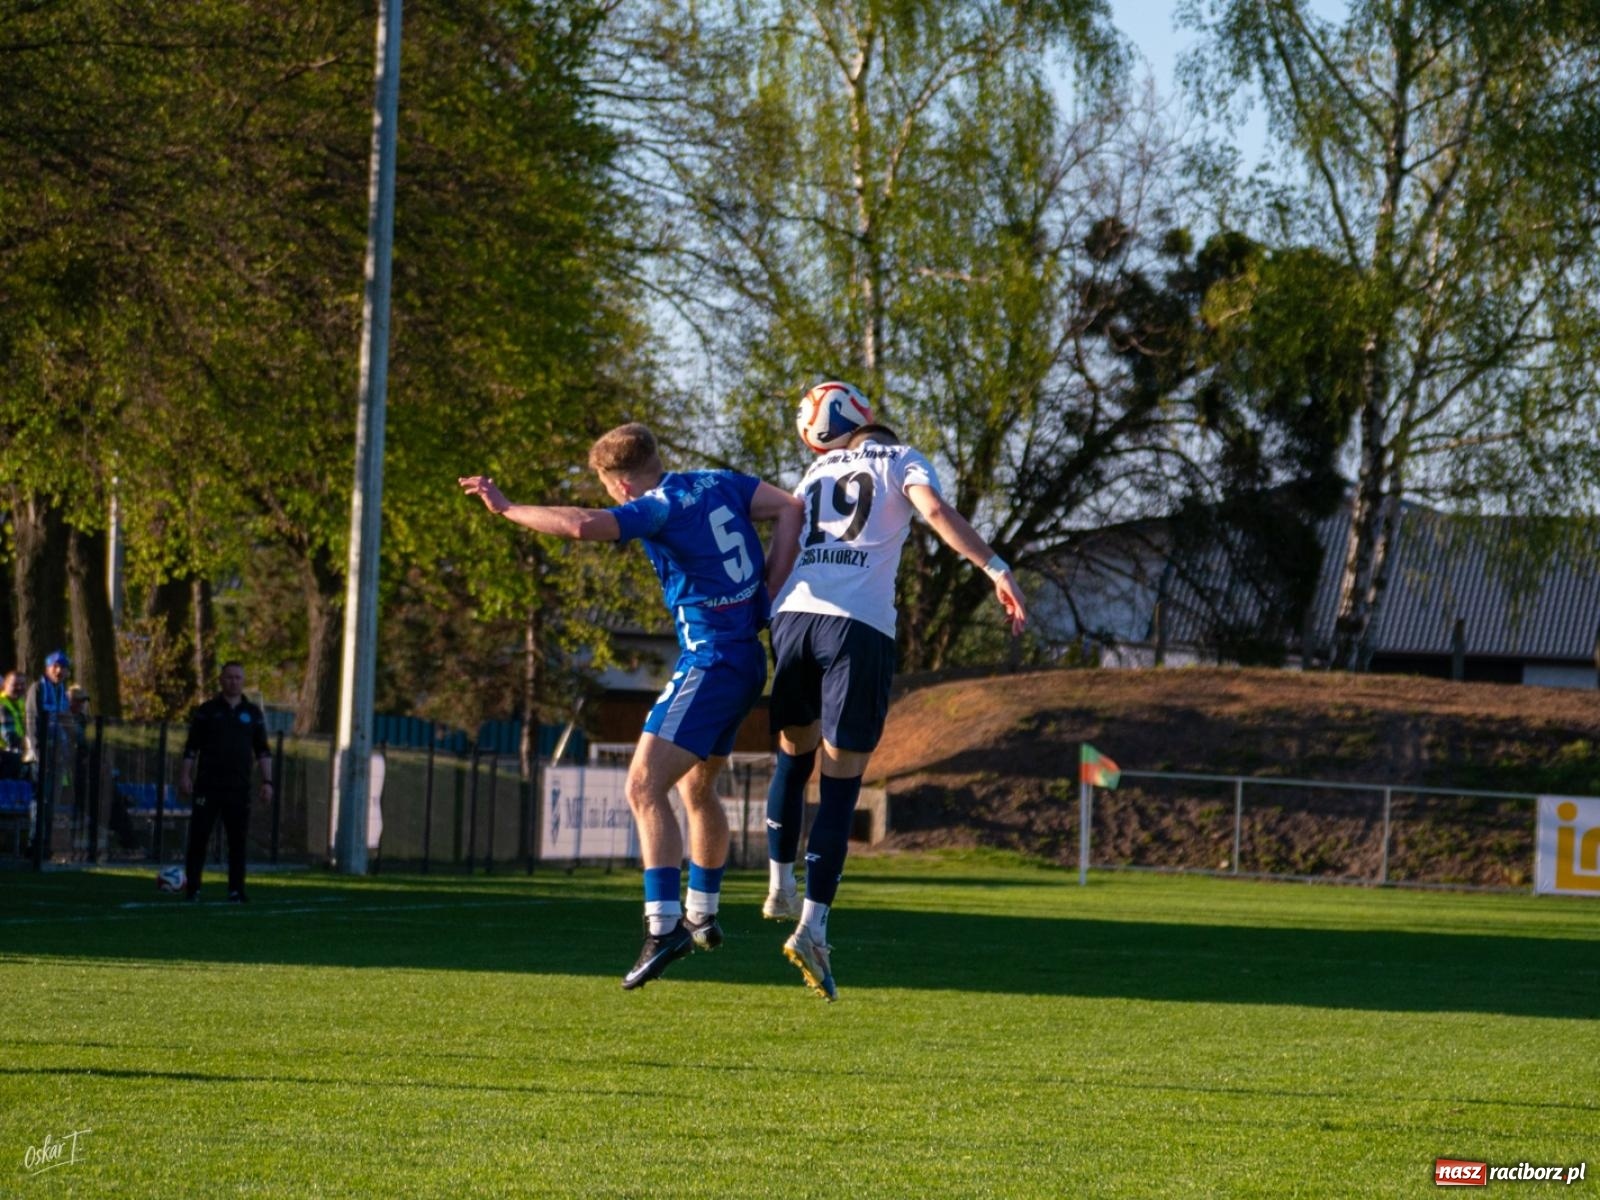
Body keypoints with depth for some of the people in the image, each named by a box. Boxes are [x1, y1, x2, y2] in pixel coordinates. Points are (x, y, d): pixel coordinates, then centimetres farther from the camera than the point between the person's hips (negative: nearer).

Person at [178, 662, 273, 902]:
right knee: (198, 837, -4)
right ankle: (192, 889, 1)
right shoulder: (206, 711, 6)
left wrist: (267, 781, 2)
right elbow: (191, 748, 6)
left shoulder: (253, 714, 10)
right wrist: (185, 775, -4)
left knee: (238, 839, 0)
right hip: (207, 787, -1)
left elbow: (263, 751, 11)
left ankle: (236, 889, 4)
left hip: (238, 789, 1)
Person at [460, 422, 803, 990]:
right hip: (747, 660, 9)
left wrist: (505, 507, -16)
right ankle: (702, 915, 37)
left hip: (709, 661, -9)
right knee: (696, 787, 25)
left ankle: (663, 924, -27)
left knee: (646, 786, -15)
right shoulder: (720, 484, 11)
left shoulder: (656, 507, -12)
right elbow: (790, 508, 3)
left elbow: (582, 524, -27)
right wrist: (766, 593, 2)